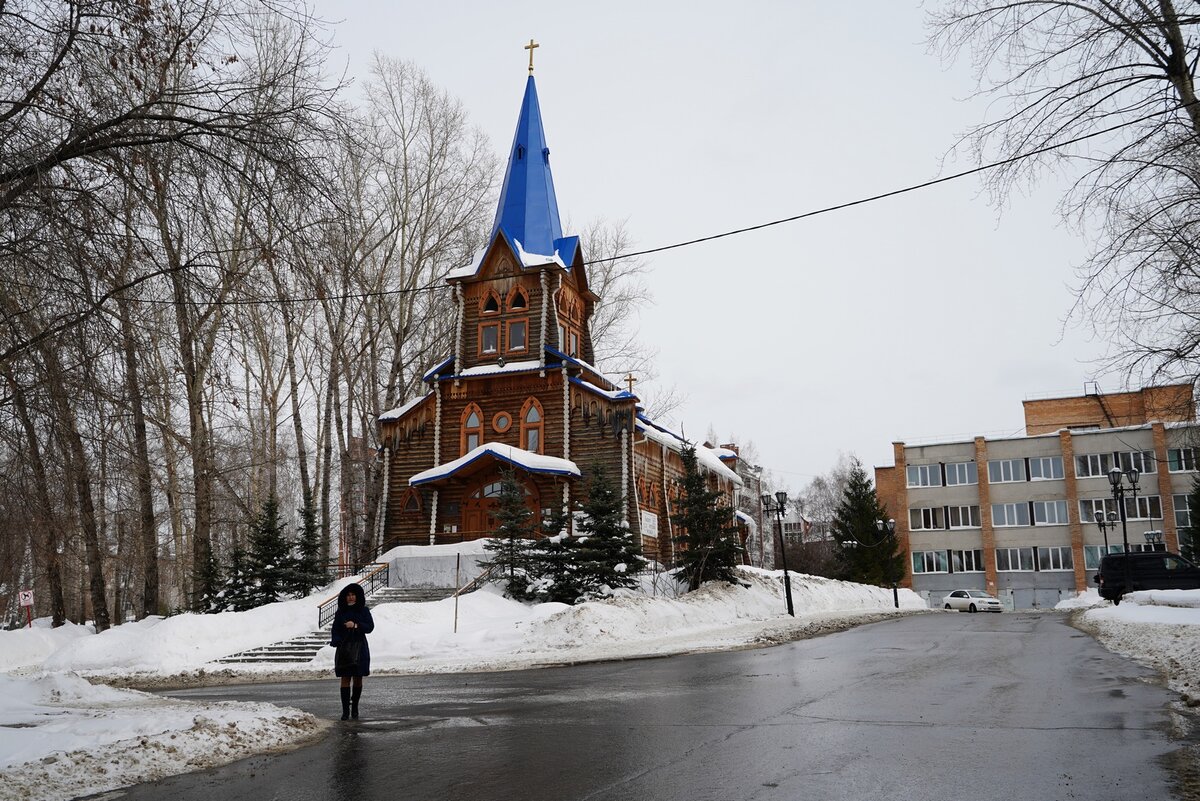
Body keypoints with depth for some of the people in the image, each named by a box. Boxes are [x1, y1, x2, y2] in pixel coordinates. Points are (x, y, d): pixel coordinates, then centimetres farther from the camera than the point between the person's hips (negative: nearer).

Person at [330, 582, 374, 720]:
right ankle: (345, 710, -3)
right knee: (345, 679, -4)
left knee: (358, 679, 3)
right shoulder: (341, 612, 6)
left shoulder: (363, 611, 4)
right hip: (344, 649, 0)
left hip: (359, 648, 0)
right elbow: (335, 630, 2)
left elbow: (370, 627, -3)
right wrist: (337, 641, -16)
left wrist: (356, 625, -18)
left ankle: (355, 708, 16)